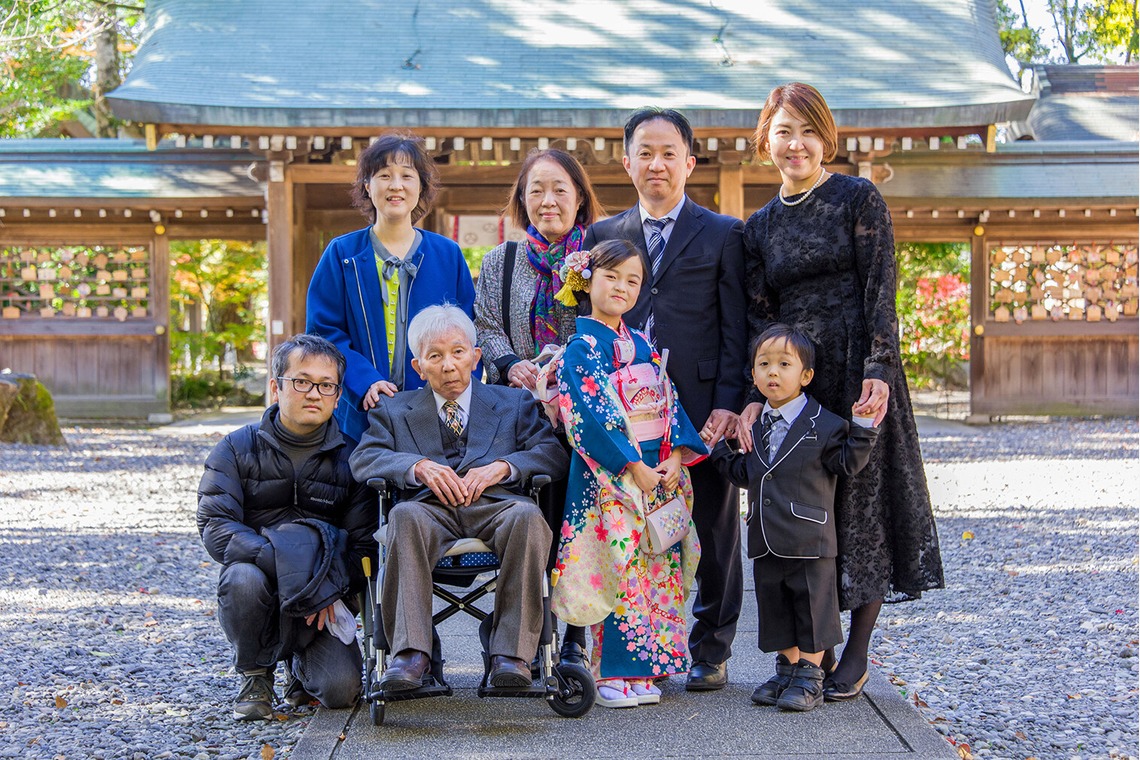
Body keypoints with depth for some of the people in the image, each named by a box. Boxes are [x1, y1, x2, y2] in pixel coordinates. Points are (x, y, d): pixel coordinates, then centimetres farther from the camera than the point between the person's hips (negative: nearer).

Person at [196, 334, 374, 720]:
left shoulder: (349, 457, 1)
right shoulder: (238, 449, -2)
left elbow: (364, 544, -1)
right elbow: (214, 526, -14)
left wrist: (332, 587, -20)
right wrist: (284, 560, -27)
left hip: (326, 597, 1)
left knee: (341, 688, -21)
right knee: (244, 579, -36)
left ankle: (301, 662, 19)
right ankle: (255, 675, -6)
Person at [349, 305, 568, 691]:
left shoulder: (513, 403, 25)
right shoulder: (394, 410, 26)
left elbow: (554, 453, 11)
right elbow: (364, 457, 8)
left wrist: (501, 466, -8)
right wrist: (419, 466, -11)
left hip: (495, 504, 0)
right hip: (431, 507, 0)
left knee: (528, 516, -35)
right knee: (405, 516, -36)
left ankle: (511, 653, -33)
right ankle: (411, 652, -39)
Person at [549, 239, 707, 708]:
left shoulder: (642, 347, 16)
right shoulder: (582, 347, -5)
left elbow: (669, 404, 12)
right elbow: (592, 416, -14)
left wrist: (677, 456, -4)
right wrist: (633, 466, -17)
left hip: (658, 472, 7)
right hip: (609, 476, -7)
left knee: (655, 569, 6)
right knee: (618, 570, -7)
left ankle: (641, 670, 13)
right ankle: (612, 675, 0)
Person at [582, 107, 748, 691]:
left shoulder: (723, 234, 6)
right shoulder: (602, 236, 14)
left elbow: (736, 330, 1)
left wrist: (728, 403, -9)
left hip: (701, 407, -2)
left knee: (713, 530, 4)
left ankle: (711, 650, 16)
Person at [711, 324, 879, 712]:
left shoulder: (824, 425, -6)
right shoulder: (756, 428, 11)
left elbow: (847, 463, -7)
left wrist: (863, 427, -16)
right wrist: (719, 449, 16)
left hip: (809, 540, -6)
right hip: (766, 543, 6)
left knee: (812, 608, 2)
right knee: (775, 607, 14)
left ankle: (810, 679, 12)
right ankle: (787, 672, 28)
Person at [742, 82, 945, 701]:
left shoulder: (858, 198, -1)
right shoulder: (760, 225, 12)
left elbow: (879, 292, -7)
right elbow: (758, 316, 9)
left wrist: (877, 372, -18)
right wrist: (753, 396, -3)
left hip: (858, 373, -4)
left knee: (861, 499, 1)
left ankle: (857, 653, 11)